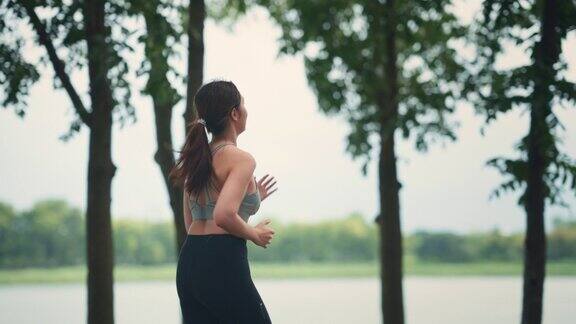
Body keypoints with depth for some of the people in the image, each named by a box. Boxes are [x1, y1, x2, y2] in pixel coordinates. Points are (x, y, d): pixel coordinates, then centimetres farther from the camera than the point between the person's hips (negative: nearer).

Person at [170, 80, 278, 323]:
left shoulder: (197, 158, 15)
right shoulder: (240, 159, -10)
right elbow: (223, 216, -24)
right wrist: (256, 235, -6)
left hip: (189, 261, 8)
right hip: (223, 264, -8)